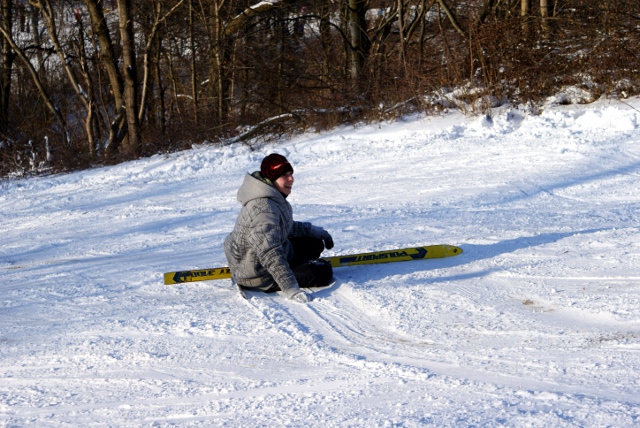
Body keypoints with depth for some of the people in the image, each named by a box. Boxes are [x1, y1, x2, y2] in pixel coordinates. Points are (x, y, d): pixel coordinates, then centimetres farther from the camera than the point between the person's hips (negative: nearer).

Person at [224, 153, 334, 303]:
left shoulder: (274, 199, 2)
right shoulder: (263, 209, -31)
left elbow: (286, 227, 22)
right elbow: (271, 254, -38)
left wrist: (316, 231, 19)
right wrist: (291, 289, -43)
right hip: (261, 276, -10)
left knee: (315, 244, 16)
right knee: (324, 273, -11)